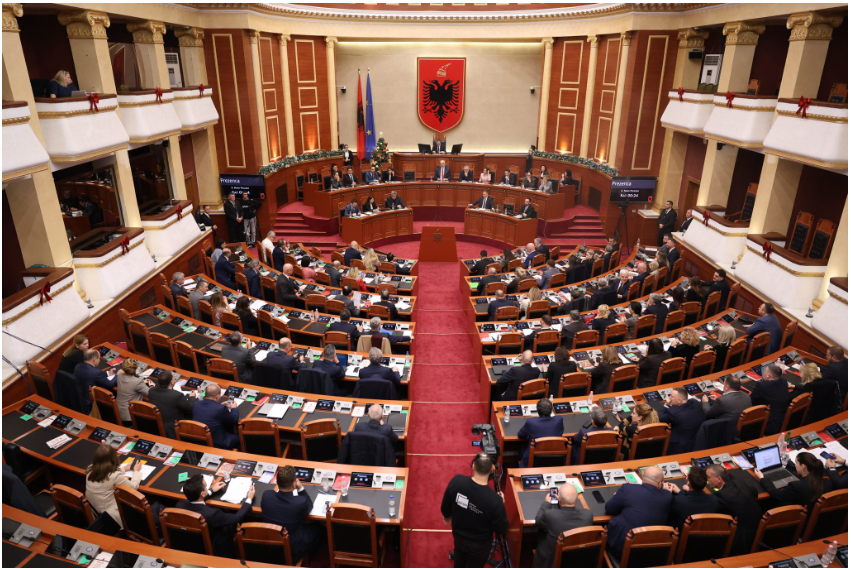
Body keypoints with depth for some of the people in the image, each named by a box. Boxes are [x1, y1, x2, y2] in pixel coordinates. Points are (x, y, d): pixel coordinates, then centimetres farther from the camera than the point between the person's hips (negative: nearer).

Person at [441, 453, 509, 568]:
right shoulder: (494, 500, -38)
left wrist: (447, 516, 15)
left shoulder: (456, 481, -28)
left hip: (458, 536, 3)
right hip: (479, 544, -3)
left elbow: (445, 506, -8)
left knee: (460, 563, 32)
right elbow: (502, 530, -20)